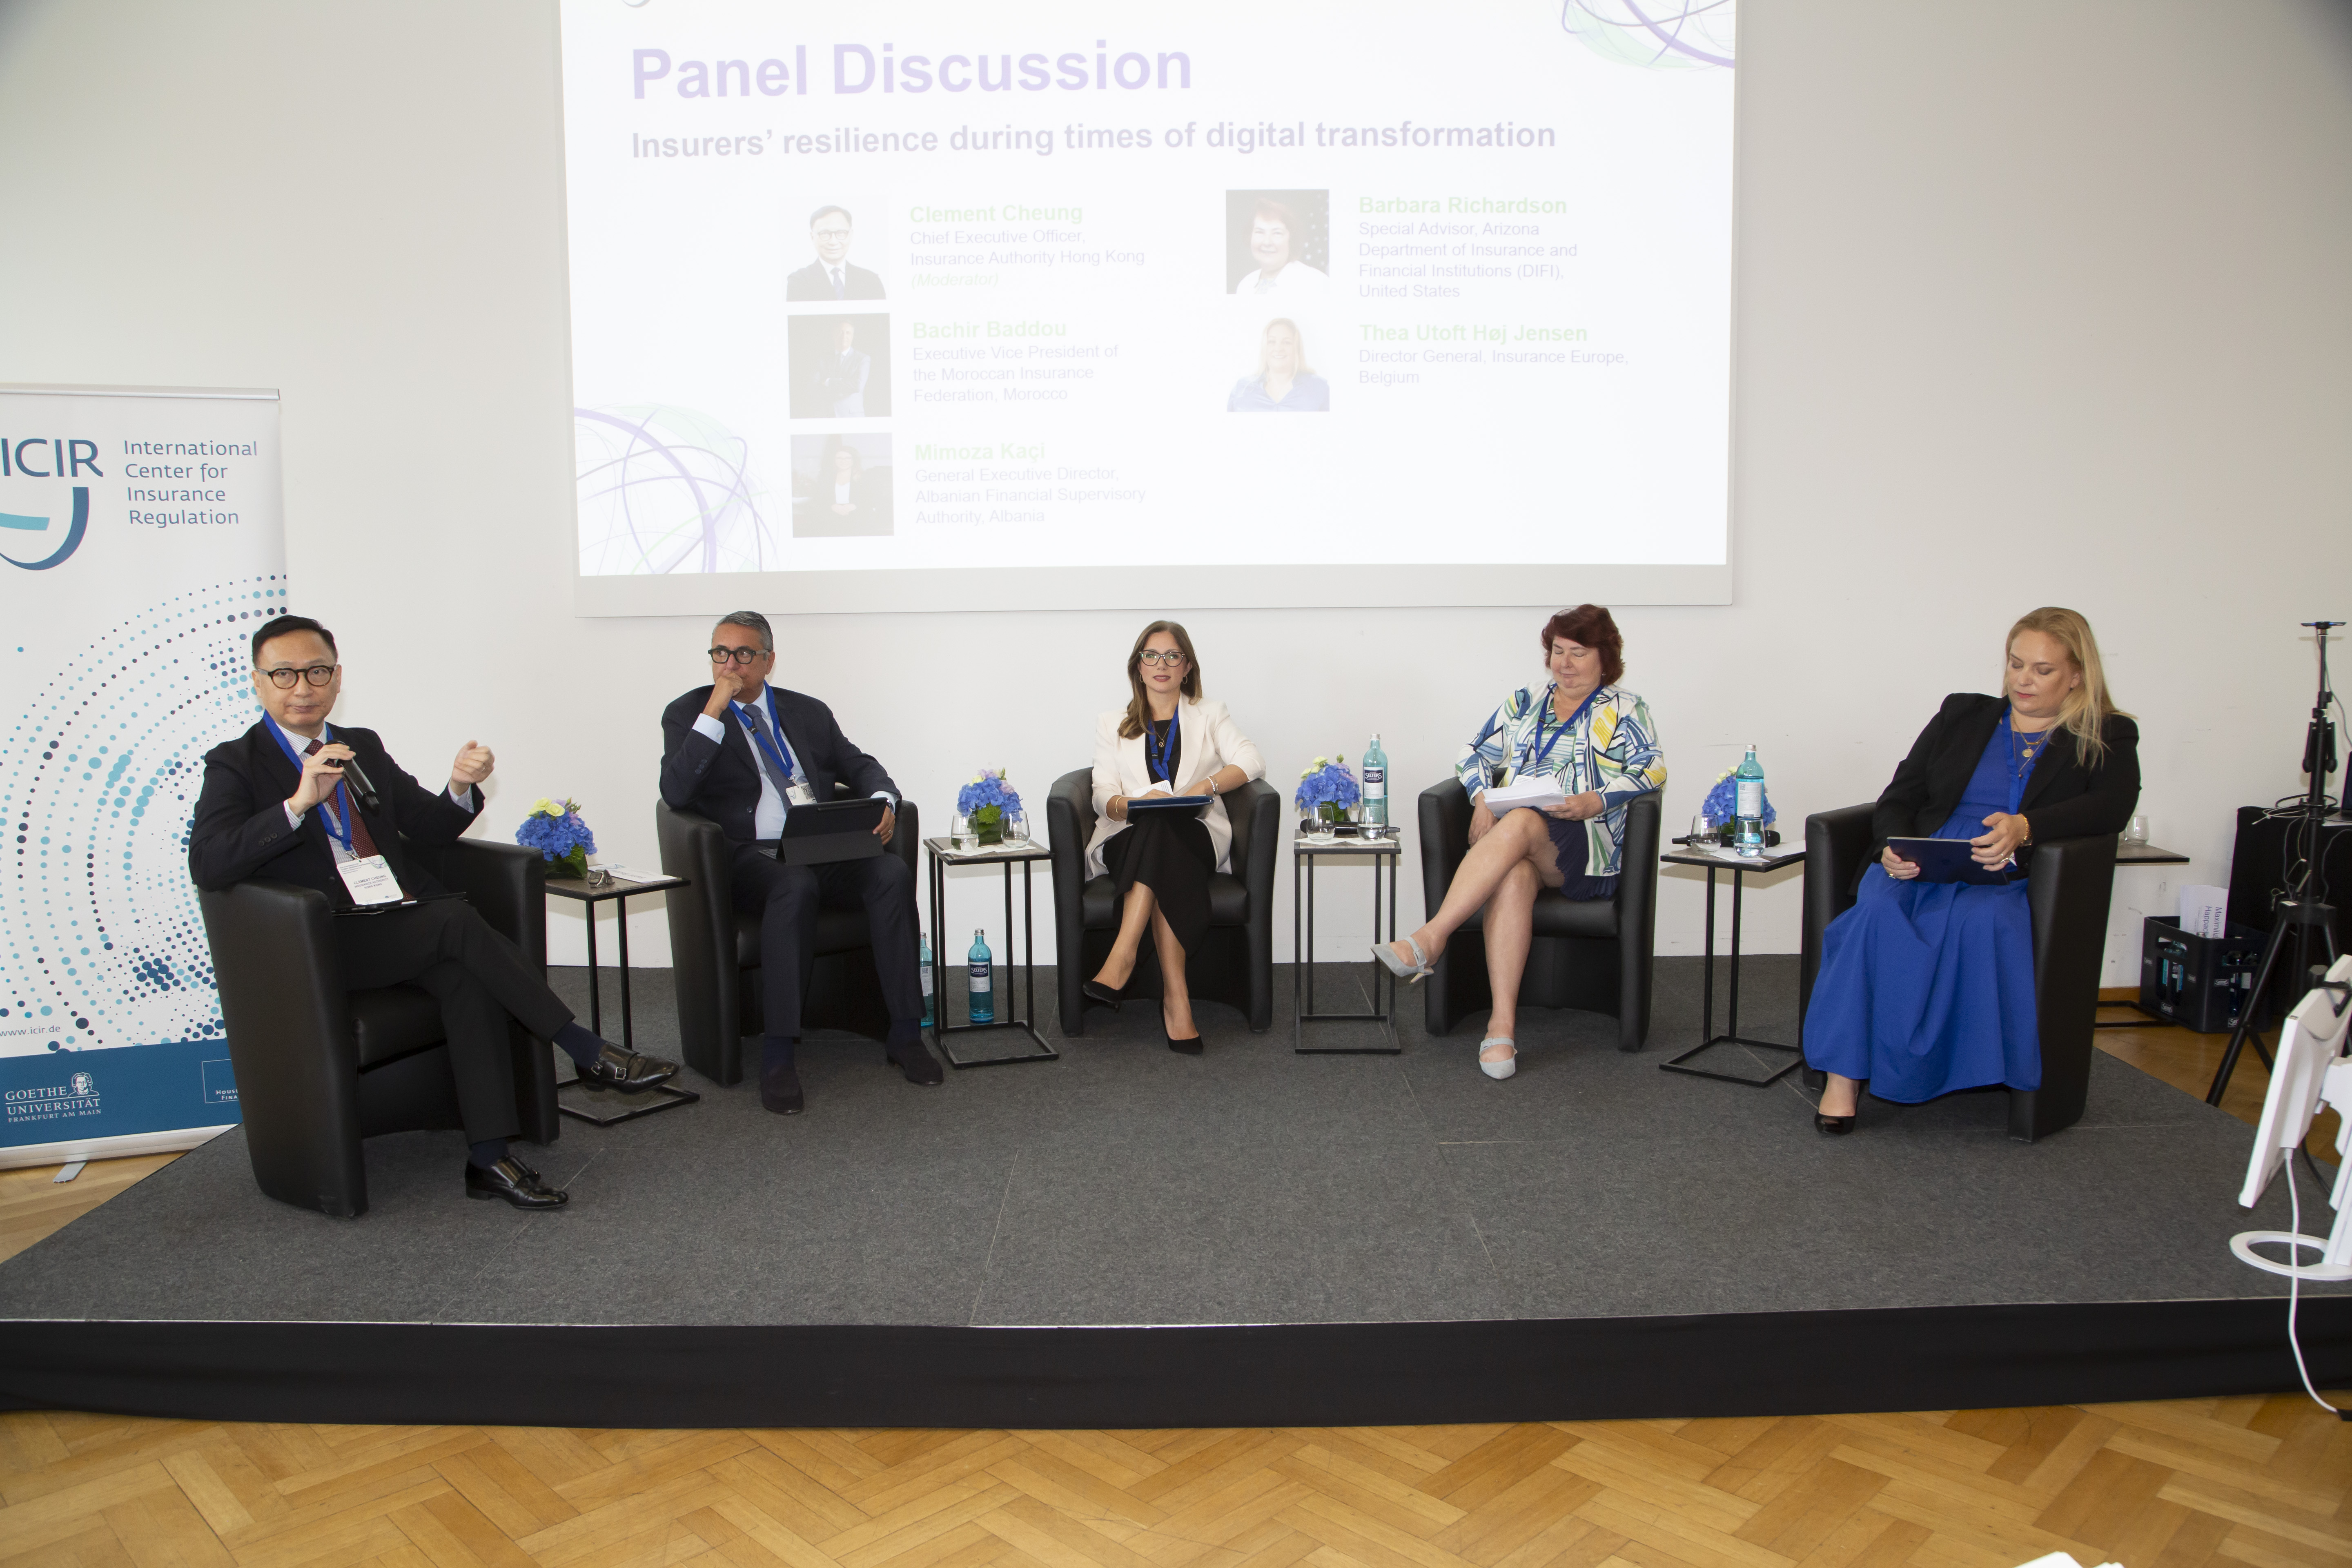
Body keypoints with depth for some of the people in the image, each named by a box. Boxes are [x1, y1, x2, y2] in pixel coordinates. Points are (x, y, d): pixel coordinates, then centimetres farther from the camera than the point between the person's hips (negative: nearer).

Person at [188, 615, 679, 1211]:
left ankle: (488, 1157, -28)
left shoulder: (364, 747, 18)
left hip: (401, 928, 5)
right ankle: (589, 1053, -23)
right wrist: (300, 801, -25)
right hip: (322, 947, -5)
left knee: (467, 975, -27)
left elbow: (431, 828, 15)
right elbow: (207, 865, -14)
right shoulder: (236, 765, 2)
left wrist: (460, 788, -8)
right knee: (459, 919, -29)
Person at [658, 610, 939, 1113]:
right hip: (752, 859, -3)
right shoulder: (689, 714, 9)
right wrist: (715, 710, -11)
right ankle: (777, 1054, -33)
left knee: (892, 874, -27)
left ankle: (905, 1035, -21)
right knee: (796, 886, -38)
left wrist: (883, 800, -5)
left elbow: (859, 766, 20)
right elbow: (675, 794, -7)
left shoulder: (809, 712, 21)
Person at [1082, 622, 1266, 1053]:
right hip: (1128, 839, 1)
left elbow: (1252, 762, 2)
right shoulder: (1111, 725, 23)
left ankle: (1122, 959, -46)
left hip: (1195, 837, 0)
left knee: (1163, 829, -38)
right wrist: (1137, 803, -18)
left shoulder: (1210, 717, 21)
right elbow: (1103, 796, 7)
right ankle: (1175, 997, -45)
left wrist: (1205, 786, -18)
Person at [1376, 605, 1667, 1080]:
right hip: (1513, 836, 3)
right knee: (1512, 877, -36)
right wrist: (1482, 800, 0)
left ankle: (1430, 938, -46)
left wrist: (1593, 803, -14)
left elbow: (1651, 771, 3)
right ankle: (1503, 1023, -44)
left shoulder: (1624, 710, 16)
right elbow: (1476, 754, 23)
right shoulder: (1522, 703, 27)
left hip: (1587, 849, -3)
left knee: (1519, 824, -38)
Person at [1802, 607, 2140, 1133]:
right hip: (1921, 867, 2)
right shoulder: (1963, 715, 23)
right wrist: (1895, 846, -8)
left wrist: (2025, 828, -24)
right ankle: (1844, 1075, -33)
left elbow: (2112, 807, -6)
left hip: (2009, 878, -2)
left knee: (1979, 919, -39)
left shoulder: (2108, 739, 16)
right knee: (1878, 912, -33)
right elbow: (1897, 799, 16)